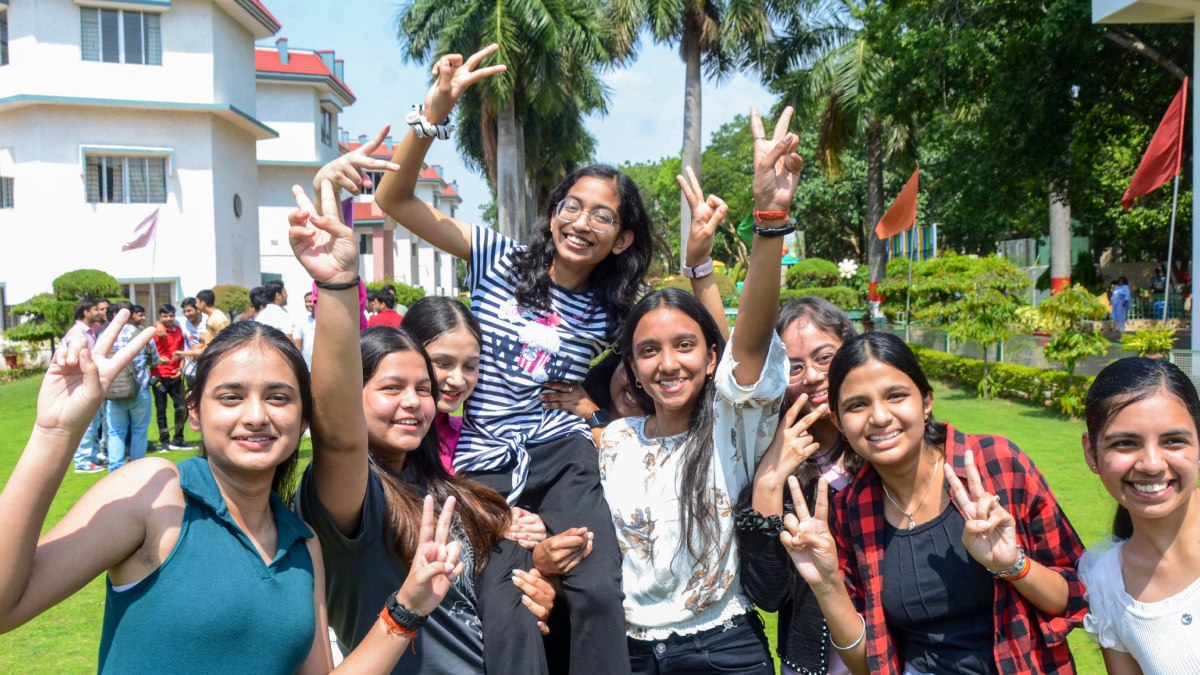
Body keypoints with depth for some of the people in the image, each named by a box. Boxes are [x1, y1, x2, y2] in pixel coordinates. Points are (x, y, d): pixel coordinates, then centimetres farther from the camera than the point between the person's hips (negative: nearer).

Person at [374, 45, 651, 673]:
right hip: (483, 467, -1)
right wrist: (437, 106, -22)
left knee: (598, 592, -20)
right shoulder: (498, 259, 0)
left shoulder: (606, 314, 6)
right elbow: (394, 198, -6)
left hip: (561, 458, 1)